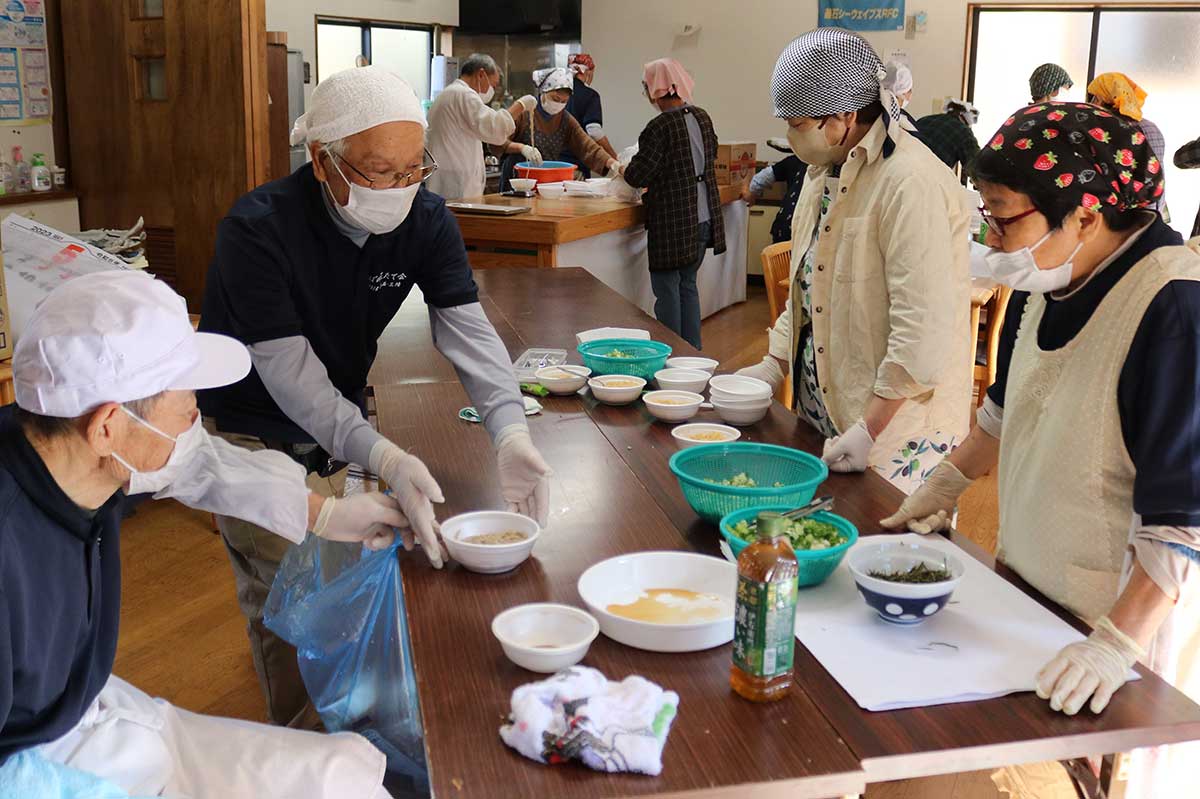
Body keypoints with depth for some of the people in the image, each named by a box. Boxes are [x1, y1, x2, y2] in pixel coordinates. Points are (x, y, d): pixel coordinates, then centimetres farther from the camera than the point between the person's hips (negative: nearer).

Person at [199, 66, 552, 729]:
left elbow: (467, 328, -22)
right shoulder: (257, 228, -29)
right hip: (257, 435, -5)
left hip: (344, 425, 5)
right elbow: (289, 373, -33)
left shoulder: (426, 221, -13)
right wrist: (385, 460, -45)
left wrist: (510, 432, -40)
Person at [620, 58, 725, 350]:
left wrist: (624, 170, 6)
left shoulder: (660, 127, -17)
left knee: (667, 290, 3)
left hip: (672, 224, -7)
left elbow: (638, 176, -15)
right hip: (704, 219, 7)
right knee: (688, 285, 18)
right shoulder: (702, 117, 5)